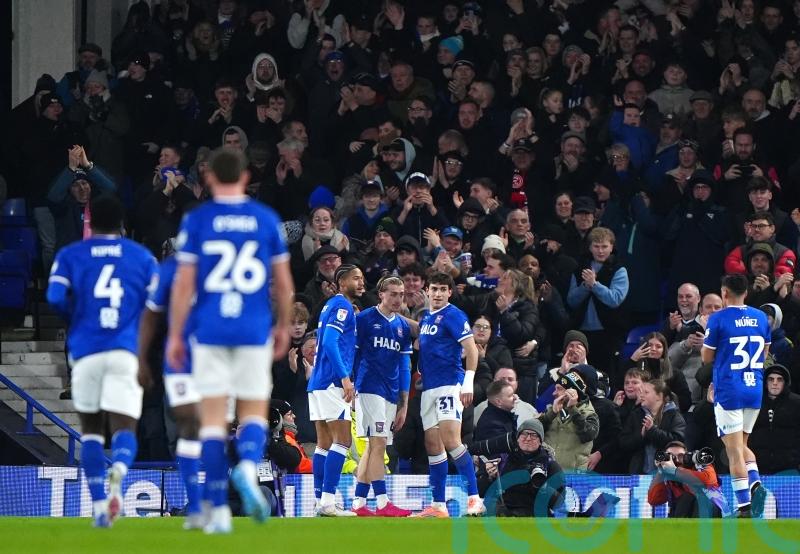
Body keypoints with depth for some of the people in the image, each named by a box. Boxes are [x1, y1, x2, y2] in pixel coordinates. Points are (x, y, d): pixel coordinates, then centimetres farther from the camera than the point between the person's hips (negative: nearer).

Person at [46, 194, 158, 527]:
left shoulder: (70, 255, 12)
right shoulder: (142, 256, 14)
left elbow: (56, 298, -3)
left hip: (86, 350, 0)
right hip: (127, 350, 0)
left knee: (91, 429, 14)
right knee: (124, 427, -4)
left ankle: (99, 505, 5)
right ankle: (118, 470, -39)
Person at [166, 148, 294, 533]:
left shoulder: (196, 220, -1)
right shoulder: (267, 219, 4)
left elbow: (184, 283, -4)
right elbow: (283, 282, 7)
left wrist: (175, 335, 2)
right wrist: (283, 325, 21)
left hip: (210, 331, -1)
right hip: (254, 330, 1)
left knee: (213, 418, 4)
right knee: (254, 412, 10)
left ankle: (219, 511, 0)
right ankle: (248, 466, -23)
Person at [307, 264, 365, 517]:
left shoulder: (331, 305, 21)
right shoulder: (342, 305, -8)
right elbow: (330, 342, -19)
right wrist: (345, 378, -23)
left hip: (318, 383, 10)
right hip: (331, 382, -10)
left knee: (325, 444, 8)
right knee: (342, 441, -11)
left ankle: (321, 501, 7)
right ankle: (328, 502, -17)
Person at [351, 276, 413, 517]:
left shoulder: (403, 327, 15)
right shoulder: (364, 319, -2)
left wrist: (404, 405, 14)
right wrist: (350, 387, -8)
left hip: (391, 395, 7)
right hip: (369, 389, -7)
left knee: (373, 447, 6)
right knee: (378, 443, -13)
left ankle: (358, 503, 9)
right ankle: (382, 502, -18)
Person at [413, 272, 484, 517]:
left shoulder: (453, 315, -7)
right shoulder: (427, 317, 17)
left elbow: (471, 349, -14)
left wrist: (468, 384, -20)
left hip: (450, 384, -9)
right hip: (429, 387, 9)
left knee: (451, 440, -19)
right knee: (432, 445, 7)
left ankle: (475, 498, -20)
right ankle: (438, 505, 10)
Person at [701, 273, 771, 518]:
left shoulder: (718, 319, -9)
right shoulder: (761, 317, 7)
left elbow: (707, 357, -3)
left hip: (728, 391, -5)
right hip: (755, 390, 5)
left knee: (734, 449, -3)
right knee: (741, 444, 20)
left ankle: (744, 505, -8)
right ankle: (755, 482, -6)